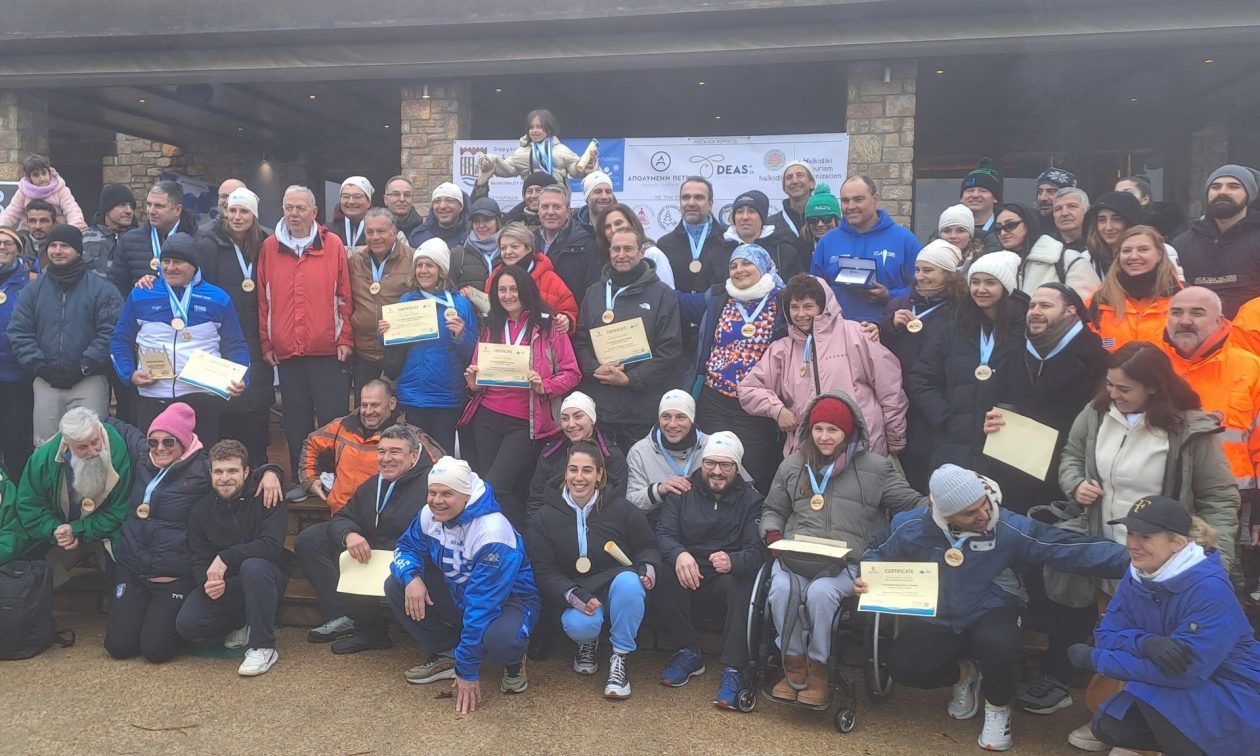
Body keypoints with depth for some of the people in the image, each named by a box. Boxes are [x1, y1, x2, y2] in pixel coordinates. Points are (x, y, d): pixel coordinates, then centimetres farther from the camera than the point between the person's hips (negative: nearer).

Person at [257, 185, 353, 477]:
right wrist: (265, 342, 4)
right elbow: (263, 299, 8)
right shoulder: (269, 247, 7)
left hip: (327, 350, -2)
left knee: (333, 419, 2)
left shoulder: (333, 244, 2)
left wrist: (346, 339, -3)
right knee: (296, 422, 9)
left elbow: (345, 296, 1)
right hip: (285, 351, 2)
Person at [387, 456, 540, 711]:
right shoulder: (430, 514, -12)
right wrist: (412, 577, -24)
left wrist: (467, 672, -29)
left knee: (499, 639, -41)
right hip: (457, 593, 7)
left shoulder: (493, 535, -33)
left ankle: (514, 662, 0)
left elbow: (482, 607, -32)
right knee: (396, 586, -10)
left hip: (507, 601, -7)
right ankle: (446, 655, 4)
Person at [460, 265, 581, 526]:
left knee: (494, 488, -14)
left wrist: (544, 387, -21)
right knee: (506, 490, 9)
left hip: (525, 423, -5)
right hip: (487, 418, 5)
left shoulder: (548, 325, -2)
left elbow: (571, 373, -3)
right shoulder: (491, 327, 12)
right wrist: (474, 383, -2)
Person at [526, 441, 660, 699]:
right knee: (578, 626, -35)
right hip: (575, 594, 0)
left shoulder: (621, 509, -2)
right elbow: (544, 571, -4)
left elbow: (646, 547, 7)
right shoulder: (545, 517, -2)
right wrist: (574, 596, -23)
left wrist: (647, 567, -18)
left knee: (629, 580, -36)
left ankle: (619, 658, -15)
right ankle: (587, 643, 9)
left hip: (619, 589, 0)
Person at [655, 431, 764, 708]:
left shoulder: (750, 499, 1)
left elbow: (757, 550, -10)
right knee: (665, 575, -31)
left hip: (729, 573, -1)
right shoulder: (682, 492, 5)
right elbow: (664, 533, -8)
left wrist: (733, 561, -34)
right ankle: (688, 653, -13)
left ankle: (733, 670, -28)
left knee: (742, 584, -35)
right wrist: (679, 554, -33)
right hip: (688, 571, 2)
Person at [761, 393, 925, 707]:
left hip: (848, 561, -3)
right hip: (795, 556, 3)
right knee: (782, 587, -30)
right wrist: (774, 535, 5)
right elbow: (773, 510, 24)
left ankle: (819, 670, -11)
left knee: (820, 592, -34)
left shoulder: (875, 467, 8)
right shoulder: (793, 465, 18)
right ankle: (794, 666, -8)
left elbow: (913, 504, 9)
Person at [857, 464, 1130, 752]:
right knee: (902, 667, -19)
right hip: (937, 618, 2)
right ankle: (964, 674, 16)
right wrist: (867, 578, -16)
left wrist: (1127, 561, -32)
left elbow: (1070, 547, -24)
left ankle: (998, 706, 1)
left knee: (998, 646, -36)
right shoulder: (913, 527, -16)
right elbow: (880, 553, 4)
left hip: (991, 614, -2)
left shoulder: (1008, 527, -20)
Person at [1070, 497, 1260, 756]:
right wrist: (1145, 642, -30)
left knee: (1149, 692, -31)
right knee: (1109, 728, -8)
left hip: (1233, 695, -7)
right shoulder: (1137, 575, -4)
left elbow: (1186, 671, -32)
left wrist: (1096, 660, -26)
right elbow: (1106, 635, -6)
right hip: (1184, 690, 7)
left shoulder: (1209, 589, -27)